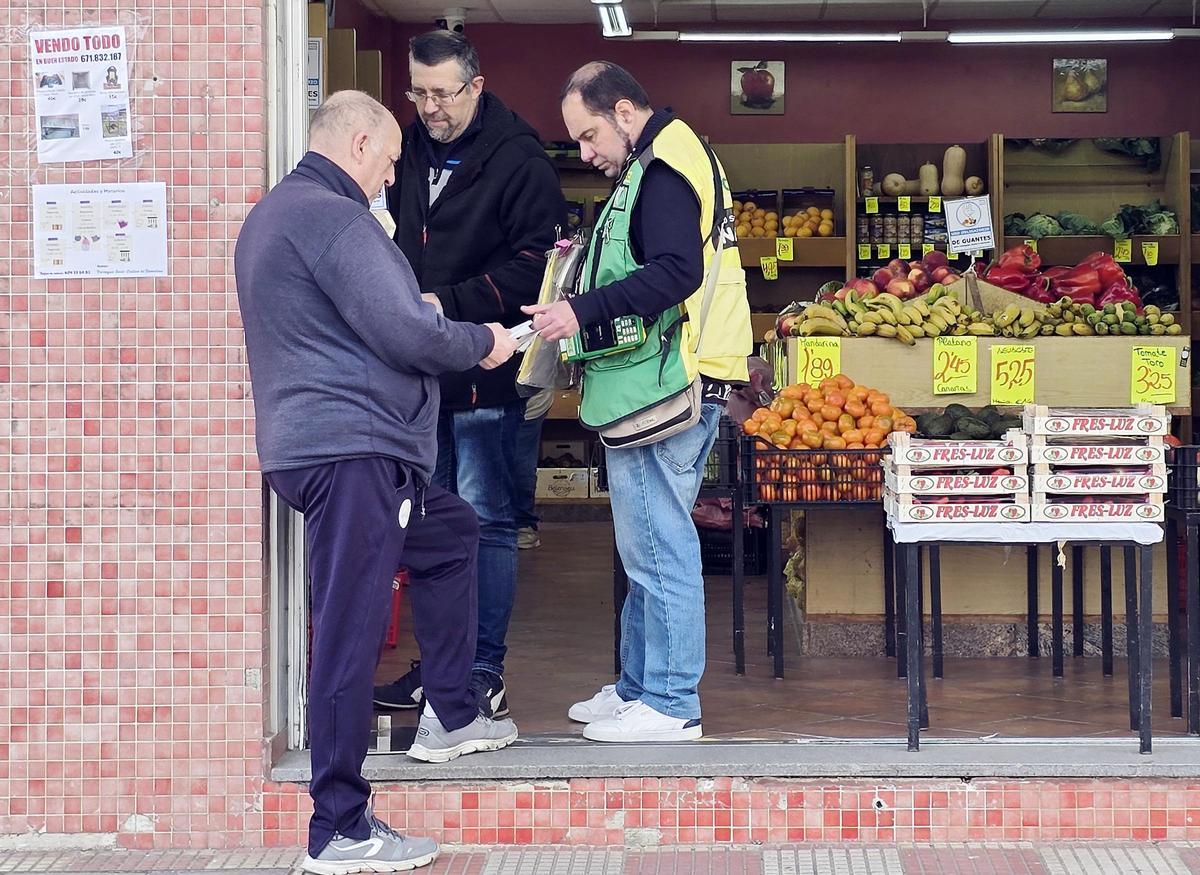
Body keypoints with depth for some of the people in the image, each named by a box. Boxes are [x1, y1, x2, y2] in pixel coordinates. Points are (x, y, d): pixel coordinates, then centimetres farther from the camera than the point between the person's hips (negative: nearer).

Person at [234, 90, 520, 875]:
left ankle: (451, 717, 33)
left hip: (313, 445, 11)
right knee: (351, 631, -8)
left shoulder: (274, 214, 18)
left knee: (452, 535, 27)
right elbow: (405, 335, -18)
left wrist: (421, 311, 17)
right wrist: (482, 342, -1)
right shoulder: (336, 219, -15)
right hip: (350, 451, -11)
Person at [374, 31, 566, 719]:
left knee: (486, 521, -2)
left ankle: (486, 670, 5)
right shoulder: (411, 154, 13)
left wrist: (450, 304, -19)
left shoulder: (520, 163, -8)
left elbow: (536, 266, -15)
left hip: (486, 375, -7)